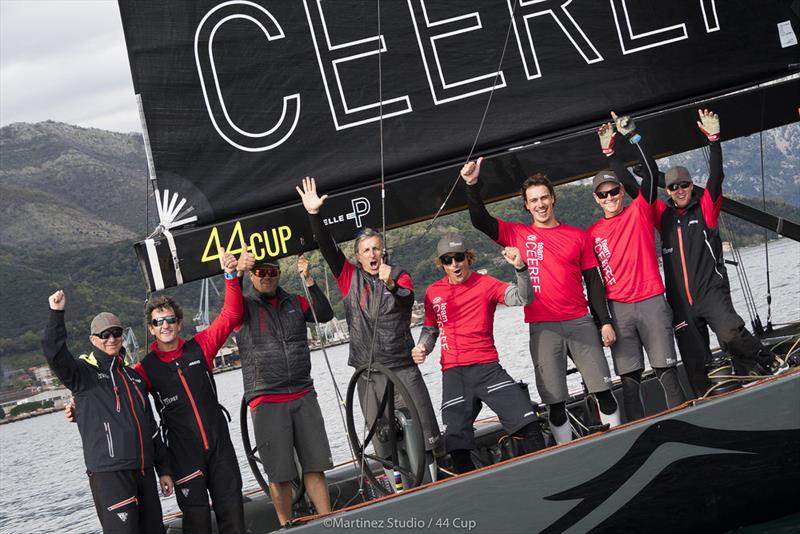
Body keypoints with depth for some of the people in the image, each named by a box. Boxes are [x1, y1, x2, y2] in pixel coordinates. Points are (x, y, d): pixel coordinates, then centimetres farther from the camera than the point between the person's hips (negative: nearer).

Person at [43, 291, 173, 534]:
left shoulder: (132, 376, 18)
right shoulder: (84, 373, 1)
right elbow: (54, 352, -20)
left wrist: (163, 469, 19)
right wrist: (57, 313, -30)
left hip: (144, 470, 7)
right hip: (109, 473, -6)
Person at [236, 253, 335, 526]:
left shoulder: (295, 302, 12)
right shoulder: (246, 307, 5)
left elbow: (325, 315, -2)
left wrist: (308, 280, -13)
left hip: (303, 396, 3)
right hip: (266, 402, -3)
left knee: (315, 465, 4)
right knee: (280, 473, 1)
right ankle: (287, 527, 14)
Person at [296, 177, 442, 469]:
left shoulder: (400, 276, 3)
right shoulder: (350, 277, 6)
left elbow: (407, 301, -17)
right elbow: (327, 248, -4)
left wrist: (392, 285, -39)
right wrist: (314, 214, -17)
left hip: (403, 369, -2)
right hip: (368, 375, 2)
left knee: (425, 434, -6)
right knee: (384, 445, 5)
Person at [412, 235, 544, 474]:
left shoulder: (486, 284, 0)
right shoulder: (433, 293, 8)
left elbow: (523, 298, -15)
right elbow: (430, 329, 22)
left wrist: (520, 268, -30)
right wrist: (421, 348, 2)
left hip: (487, 367, -2)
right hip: (453, 372, 2)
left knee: (526, 419, -15)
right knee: (456, 444, -4)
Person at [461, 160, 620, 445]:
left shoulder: (578, 236, 8)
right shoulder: (518, 234, 6)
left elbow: (593, 282, 9)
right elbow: (480, 221, -2)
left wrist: (605, 321, 5)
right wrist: (472, 186, -15)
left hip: (580, 323, 1)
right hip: (542, 328, -1)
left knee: (603, 390, 2)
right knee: (555, 401, 1)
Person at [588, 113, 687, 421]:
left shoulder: (639, 211, 5)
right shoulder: (592, 234, 10)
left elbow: (650, 173, -8)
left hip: (651, 302, -2)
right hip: (618, 309, 2)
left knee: (666, 370, -4)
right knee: (629, 378, 1)